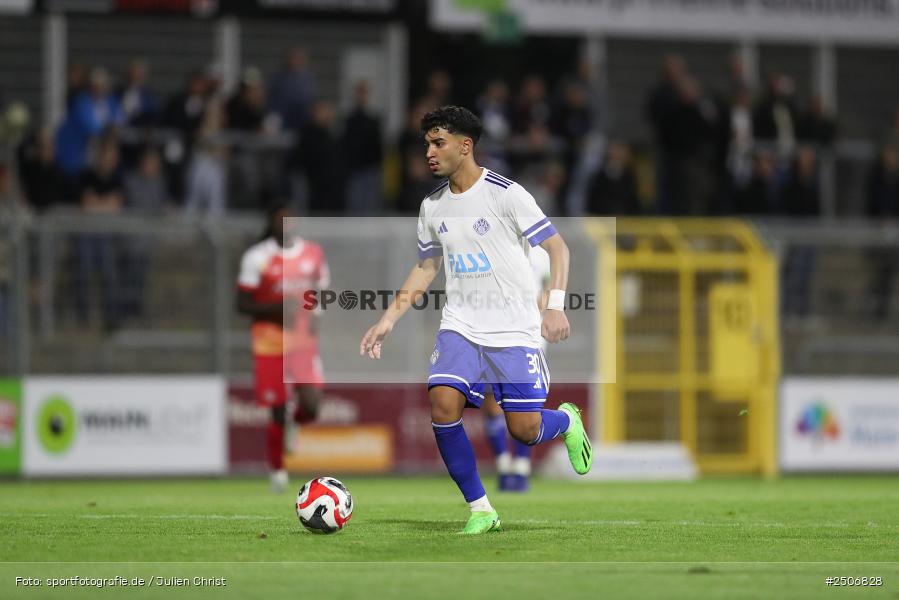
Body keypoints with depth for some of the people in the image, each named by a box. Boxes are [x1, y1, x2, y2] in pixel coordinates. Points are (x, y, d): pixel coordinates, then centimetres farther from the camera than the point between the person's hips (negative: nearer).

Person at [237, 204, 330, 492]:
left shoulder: (314, 254, 6)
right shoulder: (257, 257, -6)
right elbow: (242, 303, -4)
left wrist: (316, 317, -4)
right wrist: (276, 308, -18)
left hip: (304, 341, 2)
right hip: (270, 344, -2)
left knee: (310, 405, -14)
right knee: (277, 413, 0)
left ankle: (296, 420, 23)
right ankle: (277, 470, 20)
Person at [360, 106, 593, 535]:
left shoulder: (505, 194, -9)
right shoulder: (432, 206, 8)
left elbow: (556, 247, -6)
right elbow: (426, 268, 20)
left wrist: (556, 305, -19)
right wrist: (388, 320, 12)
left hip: (515, 330, -4)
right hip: (460, 327, 4)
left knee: (524, 430, -9)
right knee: (442, 405, -20)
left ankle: (567, 421, 29)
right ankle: (480, 510, -8)